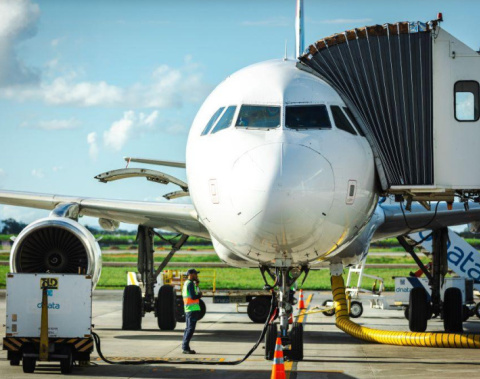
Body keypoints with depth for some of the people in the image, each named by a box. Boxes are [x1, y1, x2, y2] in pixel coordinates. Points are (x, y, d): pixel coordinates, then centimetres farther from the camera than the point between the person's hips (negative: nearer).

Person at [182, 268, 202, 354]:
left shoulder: (186, 283, 19)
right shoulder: (190, 284, -12)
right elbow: (193, 297, -21)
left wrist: (196, 285, 16)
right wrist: (199, 295, -2)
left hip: (187, 310, 10)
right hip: (193, 309, -10)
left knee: (188, 328, 13)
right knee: (190, 329, -10)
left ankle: (185, 347, 15)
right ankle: (185, 347, -12)